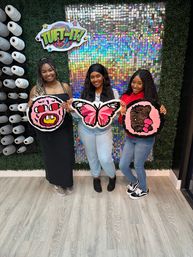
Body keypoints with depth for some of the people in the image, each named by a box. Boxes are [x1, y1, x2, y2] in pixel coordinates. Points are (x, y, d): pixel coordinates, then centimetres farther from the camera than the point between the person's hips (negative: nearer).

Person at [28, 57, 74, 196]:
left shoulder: (65, 86, 2)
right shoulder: (36, 89, -2)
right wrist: (32, 104, -19)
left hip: (64, 127, 1)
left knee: (66, 154, 7)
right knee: (52, 155, 11)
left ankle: (67, 181, 34)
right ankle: (57, 181, 37)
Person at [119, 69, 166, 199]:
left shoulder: (150, 99, -11)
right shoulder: (125, 97, -1)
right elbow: (121, 121, 0)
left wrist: (162, 113, -27)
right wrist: (122, 114, -21)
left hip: (145, 139, -4)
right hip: (129, 138, 5)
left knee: (138, 166, 11)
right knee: (123, 165, 10)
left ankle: (143, 189, 42)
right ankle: (134, 182, 43)